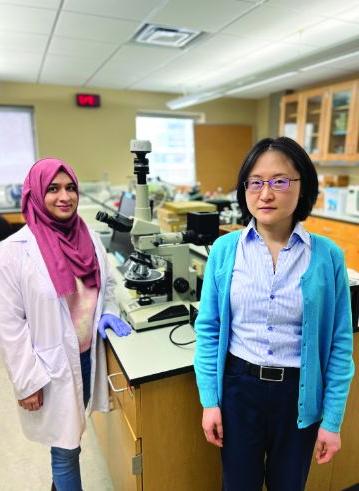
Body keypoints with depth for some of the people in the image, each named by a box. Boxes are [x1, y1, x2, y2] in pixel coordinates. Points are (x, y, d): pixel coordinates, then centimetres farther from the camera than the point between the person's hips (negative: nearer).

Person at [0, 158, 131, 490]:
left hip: (88, 355, 5)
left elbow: (107, 283, 13)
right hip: (52, 365, -5)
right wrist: (27, 381, -13)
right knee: (66, 447, 12)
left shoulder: (89, 238, -1)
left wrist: (107, 312, -5)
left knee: (72, 437, 25)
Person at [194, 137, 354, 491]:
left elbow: (339, 342, -4)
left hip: (299, 393, 1)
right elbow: (208, 329, -4)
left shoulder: (327, 255, -10)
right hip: (238, 385, 0)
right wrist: (209, 401, -2)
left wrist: (332, 419, -1)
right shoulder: (224, 249, -10)